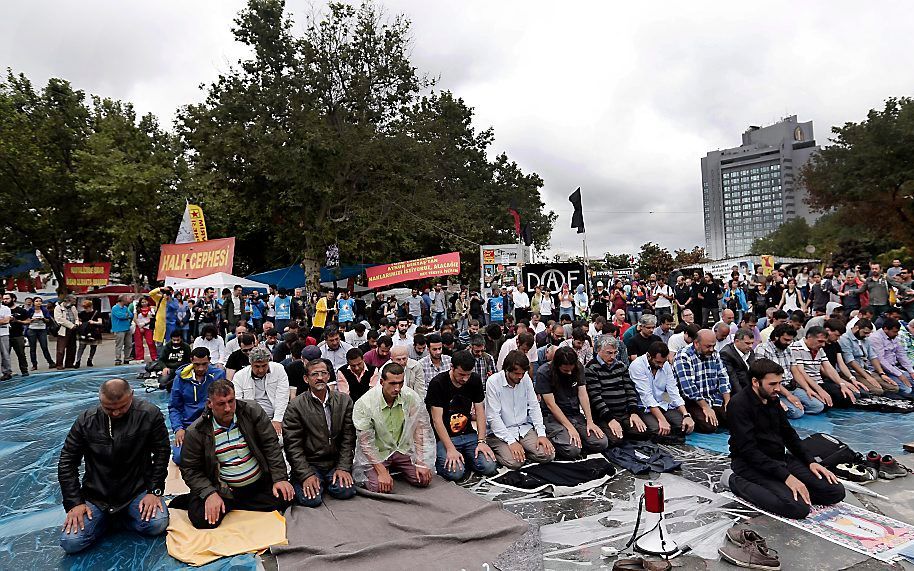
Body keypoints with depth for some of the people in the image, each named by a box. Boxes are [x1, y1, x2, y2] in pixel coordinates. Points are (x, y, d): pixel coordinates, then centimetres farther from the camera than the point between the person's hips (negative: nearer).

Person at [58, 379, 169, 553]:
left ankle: (123, 516, 9)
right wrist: (74, 502, -6)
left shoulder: (150, 414, -13)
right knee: (70, 542, -17)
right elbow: (67, 463, 0)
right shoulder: (86, 421, -8)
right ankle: (107, 518, 15)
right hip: (96, 495, 2)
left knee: (157, 524, -24)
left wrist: (154, 491, -10)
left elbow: (161, 453, -6)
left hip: (137, 490, -1)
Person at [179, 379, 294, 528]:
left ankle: (231, 505, 2)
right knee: (202, 519, -25)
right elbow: (190, 469, -4)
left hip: (260, 482, 2)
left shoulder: (252, 411, -6)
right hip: (223, 490, -2)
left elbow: (271, 445, -4)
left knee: (286, 498, -18)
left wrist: (280, 478, -11)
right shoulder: (196, 432, -8)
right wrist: (209, 493, -19)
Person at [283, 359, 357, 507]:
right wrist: (306, 474, -16)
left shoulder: (344, 400, 3)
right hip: (308, 464, -2)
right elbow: (292, 445, -7)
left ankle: (326, 483, 12)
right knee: (311, 499, -24)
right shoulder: (295, 407, -4)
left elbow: (348, 438, 3)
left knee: (346, 491, -20)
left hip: (336, 462, 2)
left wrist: (344, 467, -7)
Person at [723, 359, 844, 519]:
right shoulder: (739, 405, -19)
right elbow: (749, 451, -23)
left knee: (836, 491, -3)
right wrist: (786, 476, -26)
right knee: (798, 508, -27)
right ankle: (736, 481, -10)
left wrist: (810, 462, 4)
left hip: (781, 458, 8)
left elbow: (789, 434, 19)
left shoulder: (772, 399, 9)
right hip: (751, 464, -8)